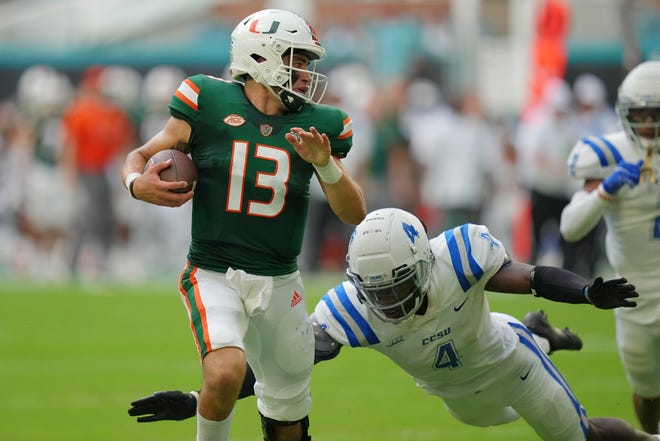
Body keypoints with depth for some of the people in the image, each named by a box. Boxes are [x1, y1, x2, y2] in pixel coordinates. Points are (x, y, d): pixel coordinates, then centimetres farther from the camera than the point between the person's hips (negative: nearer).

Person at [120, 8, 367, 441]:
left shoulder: (316, 126, 3)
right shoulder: (210, 104, -5)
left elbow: (354, 213, 1)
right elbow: (140, 156, 5)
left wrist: (325, 163, -16)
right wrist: (138, 183, -18)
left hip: (279, 284, 4)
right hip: (214, 276, -4)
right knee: (226, 373, -29)